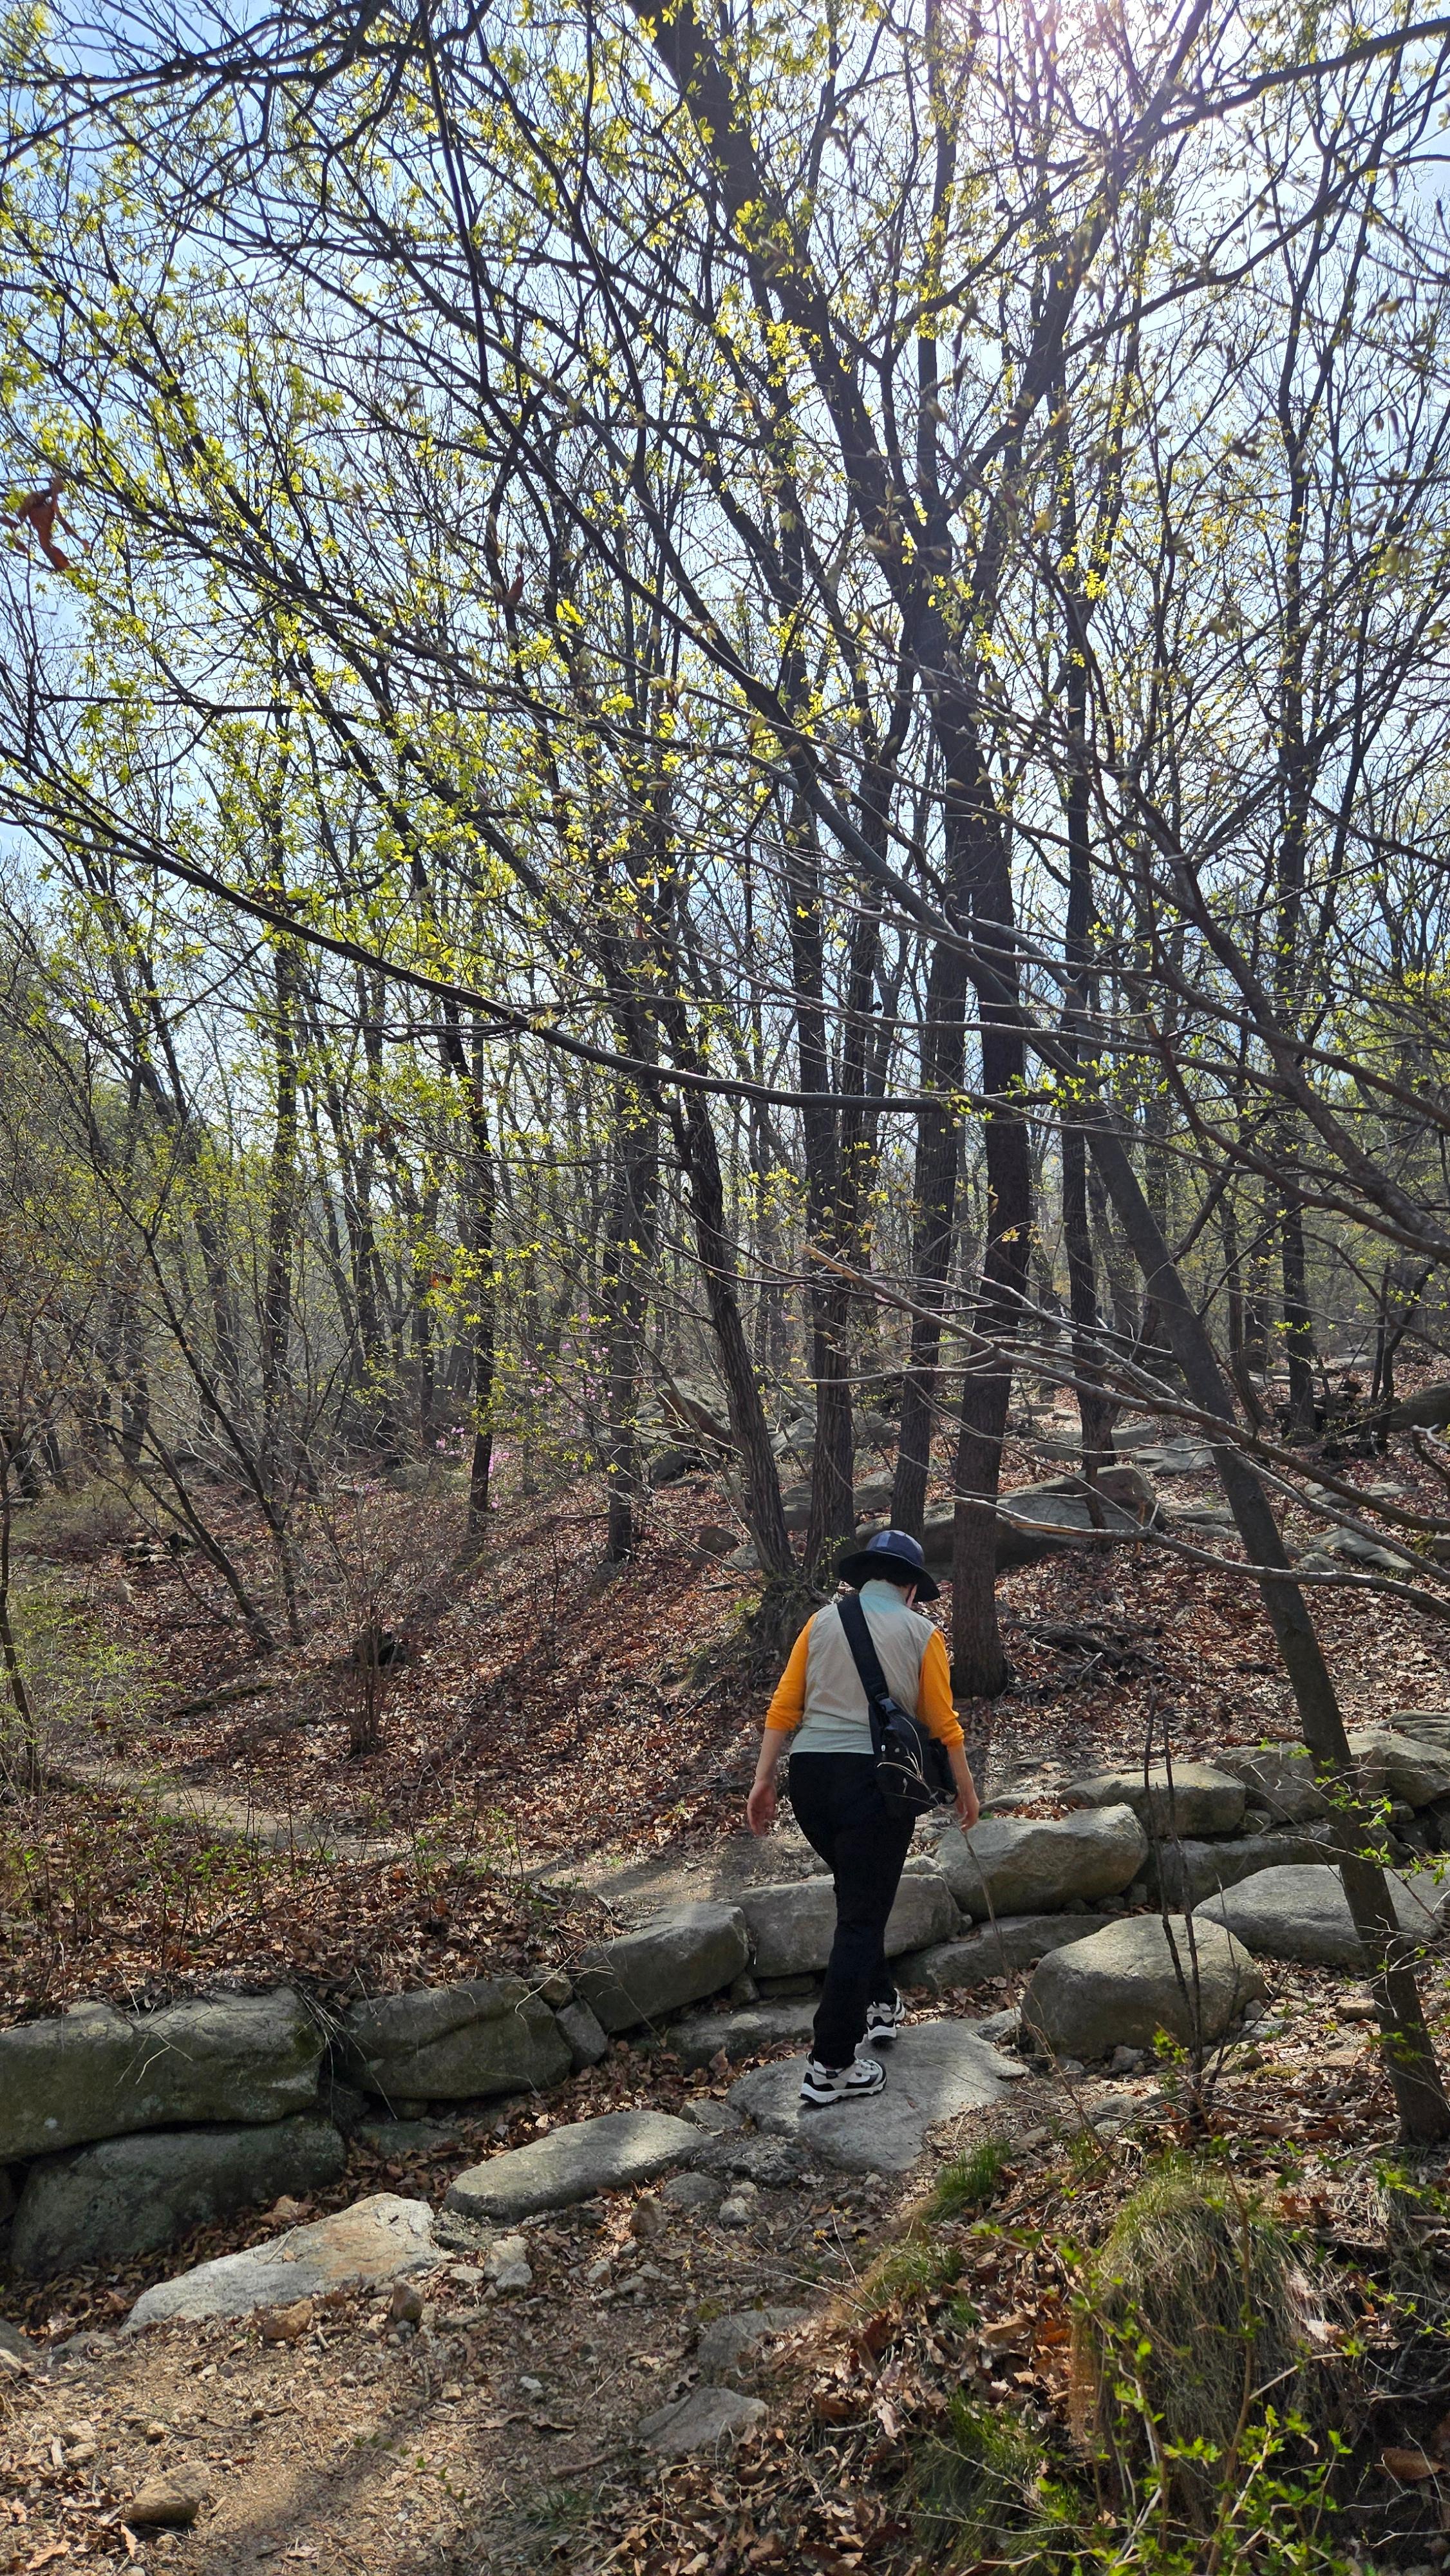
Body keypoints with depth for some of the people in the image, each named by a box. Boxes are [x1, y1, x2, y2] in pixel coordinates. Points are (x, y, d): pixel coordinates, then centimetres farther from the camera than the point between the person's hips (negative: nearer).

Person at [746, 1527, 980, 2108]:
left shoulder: (822, 1622, 8)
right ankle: (831, 2066, 1)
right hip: (876, 1777, -4)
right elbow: (943, 1724, 0)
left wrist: (763, 1780, 4)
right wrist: (966, 1789, 12)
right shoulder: (920, 1633, 2)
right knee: (862, 1914, 1)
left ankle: (878, 2004, 37)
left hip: (810, 1774, 4)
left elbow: (783, 1708, 2)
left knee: (857, 1892, 27)